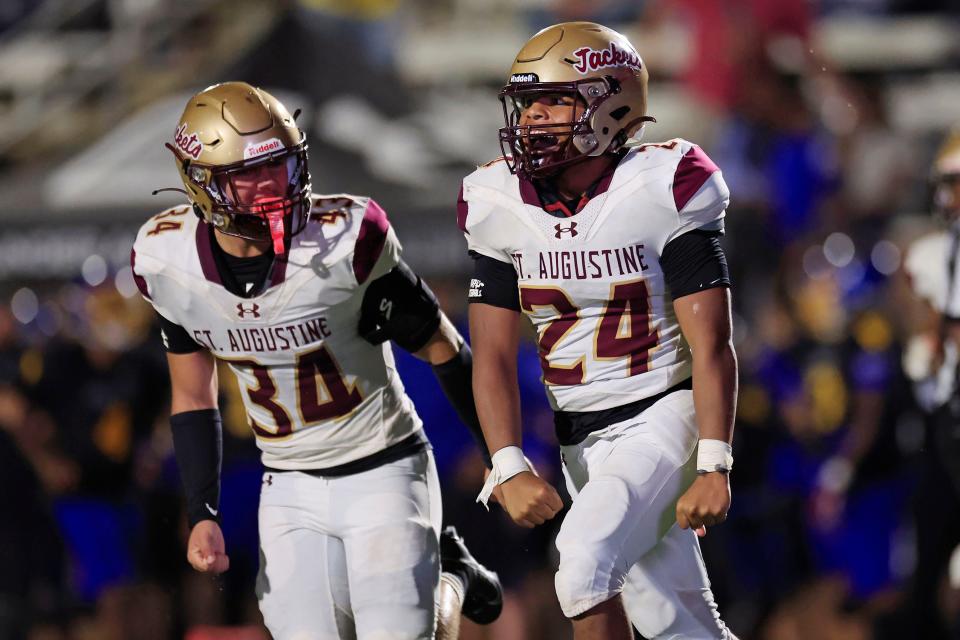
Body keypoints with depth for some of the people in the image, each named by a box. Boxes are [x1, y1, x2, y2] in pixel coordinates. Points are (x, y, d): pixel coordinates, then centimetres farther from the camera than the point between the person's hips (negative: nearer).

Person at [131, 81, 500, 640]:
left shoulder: (344, 242, -22)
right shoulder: (167, 262, -10)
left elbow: (441, 349, -8)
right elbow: (193, 398, 6)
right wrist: (204, 517, -1)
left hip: (383, 471, -3)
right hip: (291, 488, 4)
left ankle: (452, 583, 26)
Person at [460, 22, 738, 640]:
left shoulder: (660, 189, -14)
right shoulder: (503, 208, 0)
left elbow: (712, 346, -15)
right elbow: (493, 355, 0)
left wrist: (714, 469, -22)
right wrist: (509, 469, -13)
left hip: (665, 415, -5)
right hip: (582, 441, 5)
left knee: (585, 560, -26)